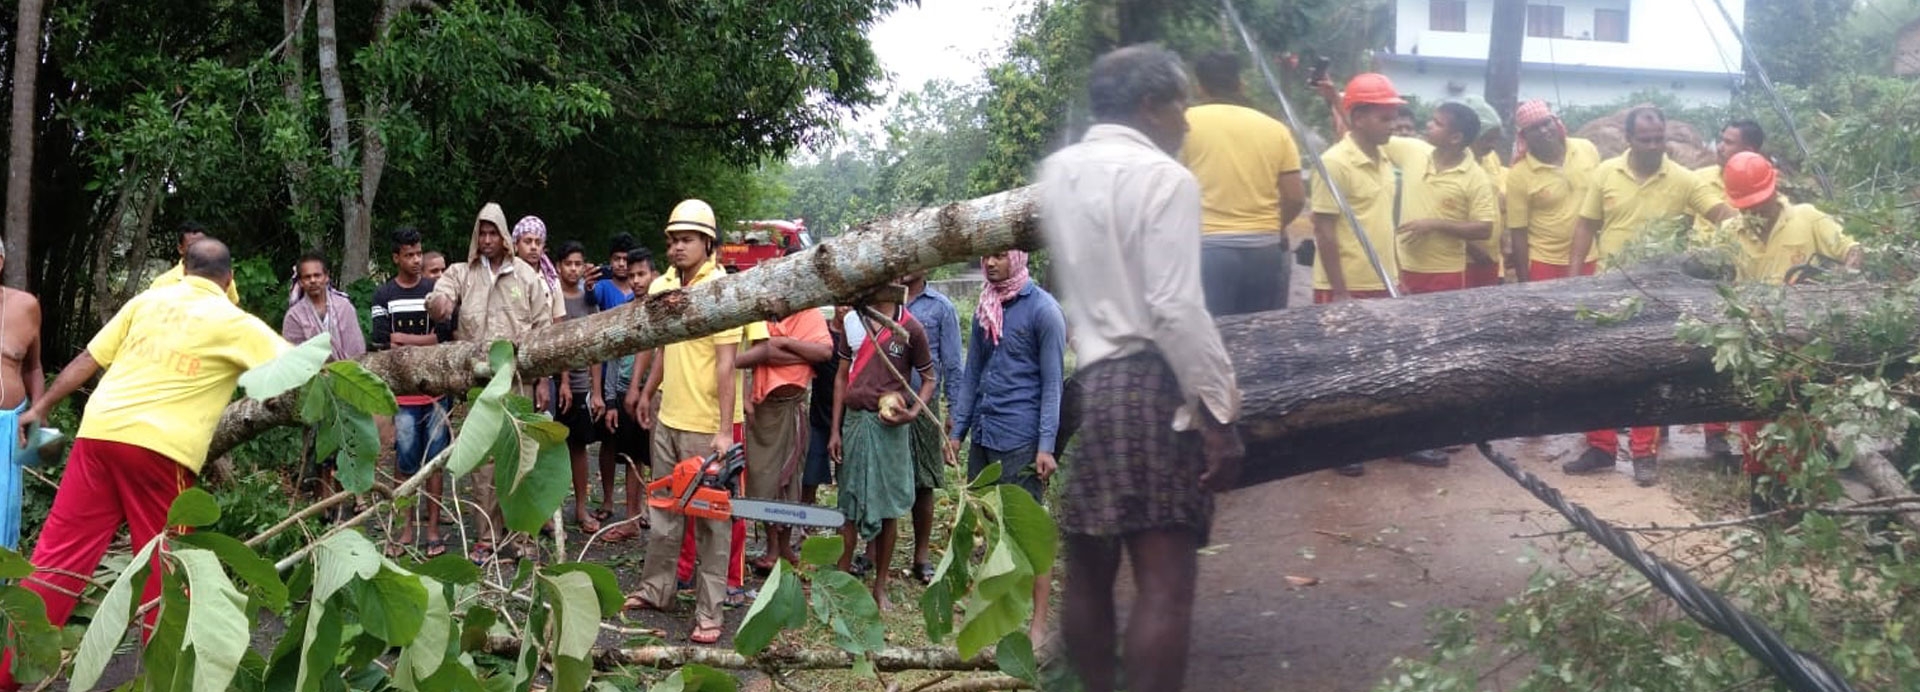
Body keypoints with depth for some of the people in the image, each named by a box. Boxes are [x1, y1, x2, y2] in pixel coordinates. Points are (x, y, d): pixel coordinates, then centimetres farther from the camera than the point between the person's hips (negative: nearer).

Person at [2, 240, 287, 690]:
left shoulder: (147, 301, 15)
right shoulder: (235, 323, 5)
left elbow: (88, 360, 15)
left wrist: (41, 407, 23)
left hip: (100, 430, 4)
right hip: (161, 448, -4)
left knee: (60, 552, 7)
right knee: (162, 567, 8)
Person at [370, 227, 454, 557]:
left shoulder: (436, 290, 5)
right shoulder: (384, 295, 5)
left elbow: (444, 335, -6)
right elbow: (381, 341, -6)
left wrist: (402, 338, -8)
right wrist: (425, 340, -10)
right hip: (402, 391, 0)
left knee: (435, 458, 3)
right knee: (405, 459, 1)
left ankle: (433, 528, 9)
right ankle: (406, 529, 10)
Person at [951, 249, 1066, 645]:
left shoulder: (1042, 309, -8)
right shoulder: (985, 309, 13)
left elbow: (1053, 381, -10)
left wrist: (1046, 445, -15)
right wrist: (957, 431, 16)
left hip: (1020, 440, -7)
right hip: (982, 435, 7)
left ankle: (1038, 625, 3)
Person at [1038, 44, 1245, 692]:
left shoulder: (1053, 172, 11)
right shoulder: (1163, 178, -9)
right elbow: (1175, 308, -15)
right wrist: (1219, 411, -12)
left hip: (1063, 384, 7)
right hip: (1144, 384, -7)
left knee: (1087, 570, 15)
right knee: (1165, 579, -3)